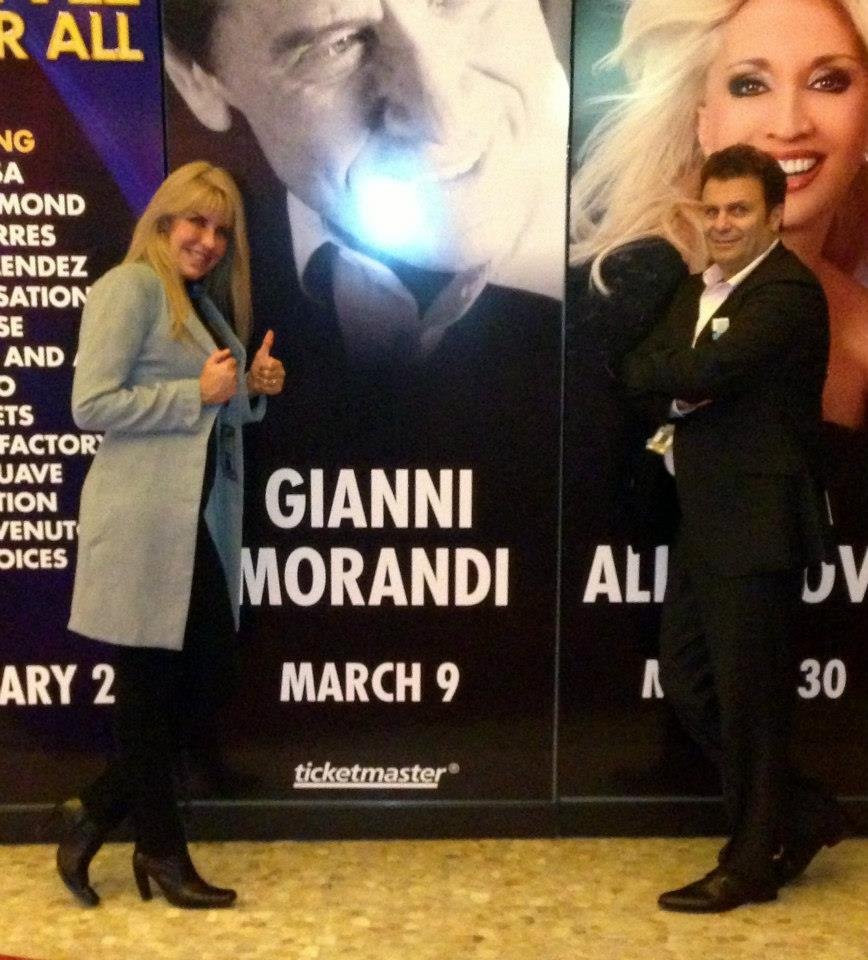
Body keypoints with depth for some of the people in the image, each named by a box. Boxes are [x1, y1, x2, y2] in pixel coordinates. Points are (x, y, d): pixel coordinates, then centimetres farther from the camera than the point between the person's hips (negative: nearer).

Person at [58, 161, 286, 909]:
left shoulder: (205, 303, 20)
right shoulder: (130, 288, -7)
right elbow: (92, 404, -16)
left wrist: (253, 388, 5)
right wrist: (198, 392, -16)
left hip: (200, 521, 9)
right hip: (144, 524, -9)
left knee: (208, 683, 11)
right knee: (149, 692, 4)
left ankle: (96, 815, 26)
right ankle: (163, 853, 20)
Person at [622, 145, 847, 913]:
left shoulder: (789, 292, -13)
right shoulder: (696, 291, 16)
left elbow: (705, 371, -27)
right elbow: (640, 373, 7)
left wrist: (663, 372, -6)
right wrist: (677, 388, -13)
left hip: (757, 525, -9)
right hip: (703, 523, 9)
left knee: (748, 696, 2)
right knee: (686, 681, 14)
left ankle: (751, 863, 21)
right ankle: (801, 812, 31)